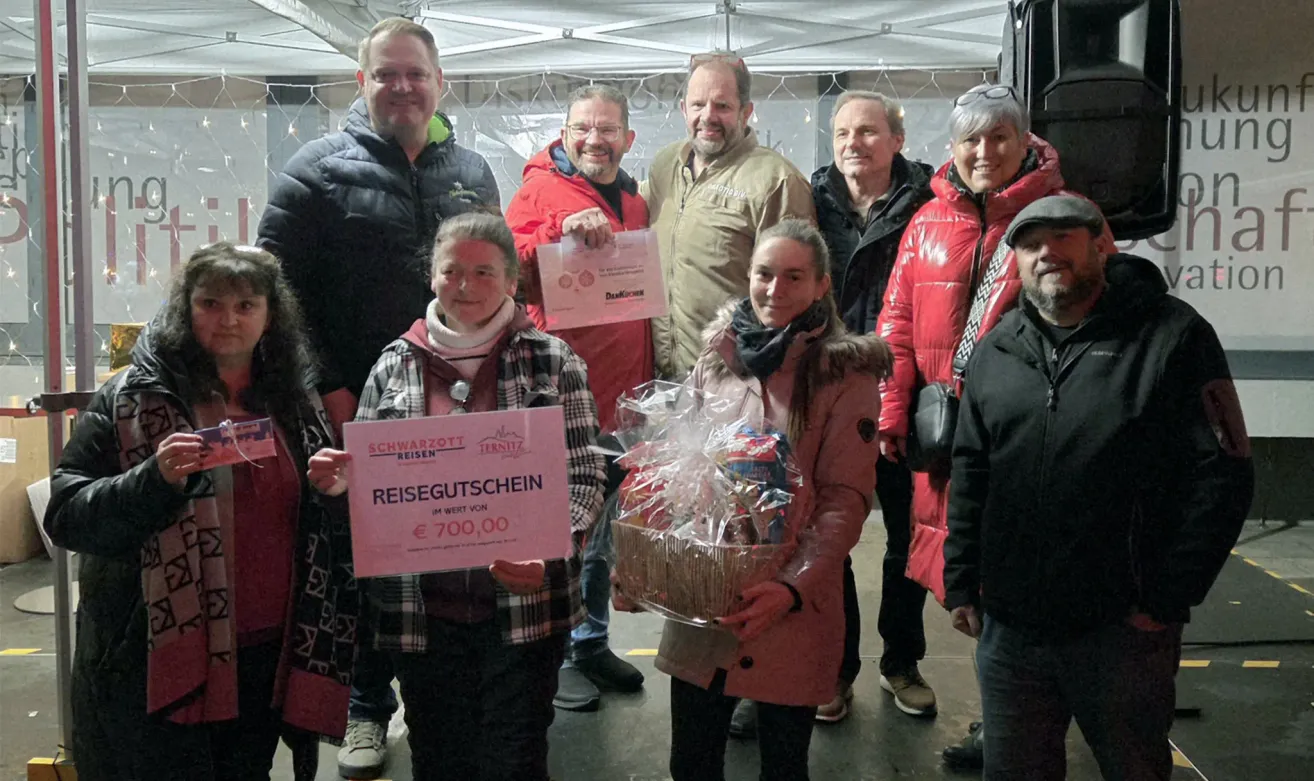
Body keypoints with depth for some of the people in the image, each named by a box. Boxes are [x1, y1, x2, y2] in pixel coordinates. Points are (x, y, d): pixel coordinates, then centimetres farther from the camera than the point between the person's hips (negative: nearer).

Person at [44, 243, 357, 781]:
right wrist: (156, 478, -23)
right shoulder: (132, 399, -3)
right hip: (157, 659, -3)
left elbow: (331, 533, 16)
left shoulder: (297, 405, 8)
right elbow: (66, 518, -7)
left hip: (265, 656, 4)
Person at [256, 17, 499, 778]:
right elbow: (278, 285, -5)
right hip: (356, 406, -3)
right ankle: (368, 708, 25)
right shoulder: (319, 169, -2)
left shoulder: (472, 172, 11)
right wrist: (326, 388, -11)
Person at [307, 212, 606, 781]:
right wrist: (337, 480, -11)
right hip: (421, 611, 3)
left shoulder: (552, 362, -2)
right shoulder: (395, 364, 5)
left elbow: (584, 478, -4)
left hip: (523, 606, -2)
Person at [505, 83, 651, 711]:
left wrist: (646, 386, 16)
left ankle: (592, 642, 31)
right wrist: (562, 228, -28)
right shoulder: (541, 189, -3)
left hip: (620, 397, 7)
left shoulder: (635, 203, 16)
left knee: (601, 530, 17)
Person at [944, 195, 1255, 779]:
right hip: (1009, 626, 4)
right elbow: (969, 473, 12)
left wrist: (1167, 600, -11)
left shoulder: (1173, 336, -6)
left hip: (1124, 628, -3)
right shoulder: (996, 351, 8)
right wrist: (960, 583, 7)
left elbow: (1222, 474, -10)